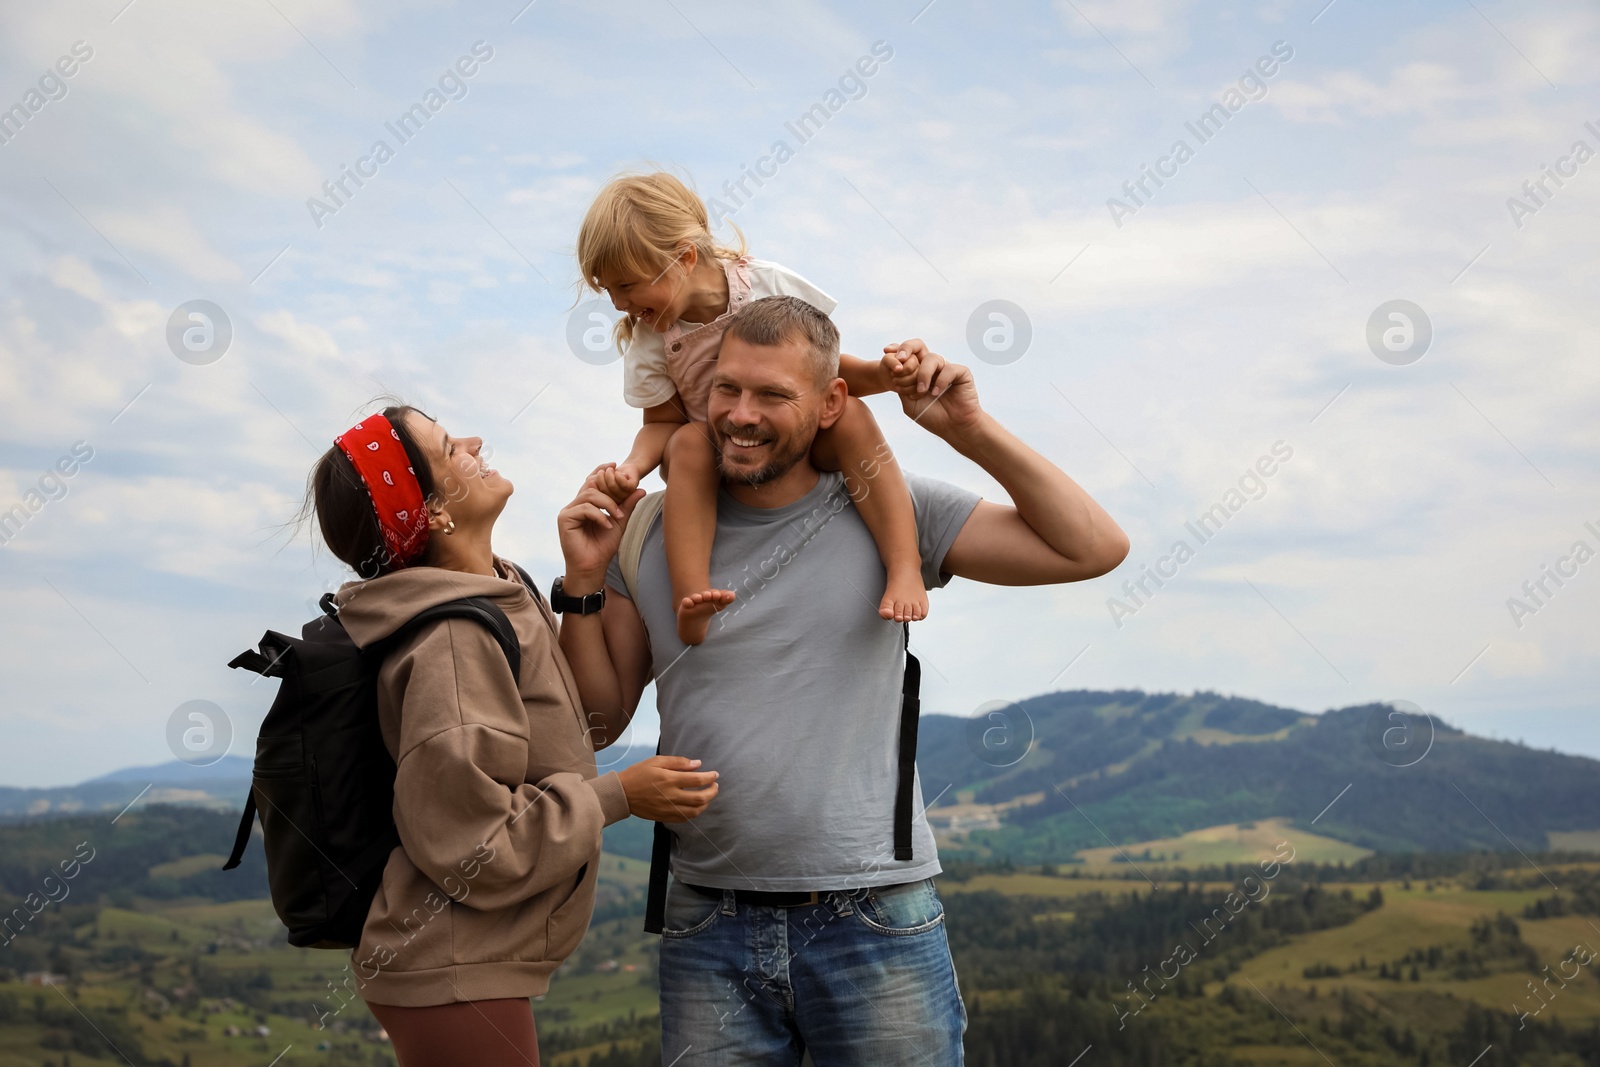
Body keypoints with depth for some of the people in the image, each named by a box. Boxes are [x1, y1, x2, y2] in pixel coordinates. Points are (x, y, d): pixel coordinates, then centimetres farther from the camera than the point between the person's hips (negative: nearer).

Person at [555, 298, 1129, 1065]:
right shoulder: (653, 531, 4)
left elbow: (1092, 548, -3)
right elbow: (600, 715, 8)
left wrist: (968, 428, -8)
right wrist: (583, 582, -6)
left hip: (875, 920, -1)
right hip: (707, 923, 2)